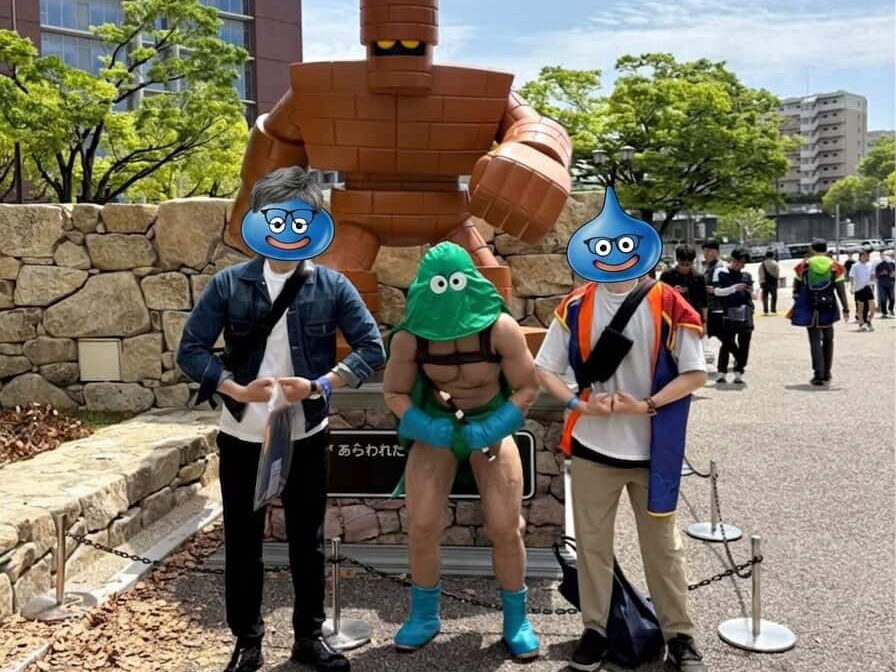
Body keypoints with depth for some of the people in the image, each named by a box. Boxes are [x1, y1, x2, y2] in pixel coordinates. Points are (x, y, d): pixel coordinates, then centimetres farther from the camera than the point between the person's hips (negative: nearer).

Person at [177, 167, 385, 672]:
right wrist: (238, 389, -20)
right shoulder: (230, 284, -5)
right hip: (242, 437, 0)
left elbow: (372, 348, -6)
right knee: (242, 543, 10)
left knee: (308, 541, 12)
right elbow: (191, 350, -5)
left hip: (307, 437, 0)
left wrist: (321, 385, -20)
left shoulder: (332, 286, -5)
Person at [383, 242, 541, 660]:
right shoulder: (409, 337, -20)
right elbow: (394, 392, -6)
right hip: (435, 427, 1)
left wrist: (488, 430, -23)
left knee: (505, 529, -3)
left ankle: (516, 620, 19)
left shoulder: (501, 329, -23)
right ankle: (424, 615, 22)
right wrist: (427, 429, -21)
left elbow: (528, 388, -14)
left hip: (492, 424, -1)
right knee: (422, 528, -2)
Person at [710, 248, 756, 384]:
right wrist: (734, 288, -13)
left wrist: (752, 293, -2)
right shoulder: (720, 272, 3)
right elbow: (716, 291, -4)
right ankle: (722, 372, 8)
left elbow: (751, 294, 21)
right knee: (727, 343, -5)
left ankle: (738, 373, 9)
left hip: (746, 313, 4)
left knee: (744, 344, 1)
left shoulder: (746, 275, 15)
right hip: (729, 313, -4)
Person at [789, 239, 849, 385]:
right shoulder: (835, 267, 3)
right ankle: (826, 374, 18)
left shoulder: (803, 266, 3)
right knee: (828, 340, 16)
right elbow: (841, 290, -2)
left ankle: (818, 374, -9)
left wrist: (797, 304, 18)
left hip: (809, 309, 0)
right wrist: (846, 309, 0)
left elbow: (796, 288, 7)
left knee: (815, 341, 1)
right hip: (828, 309, 1)